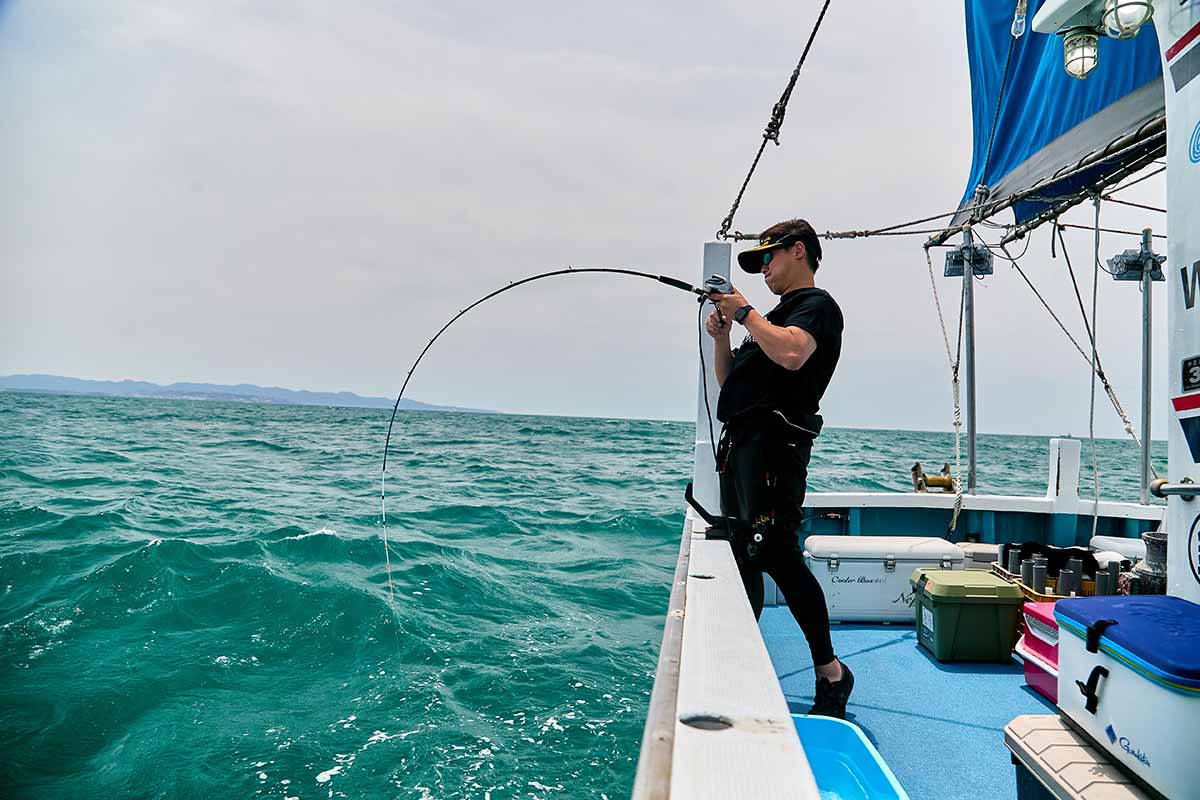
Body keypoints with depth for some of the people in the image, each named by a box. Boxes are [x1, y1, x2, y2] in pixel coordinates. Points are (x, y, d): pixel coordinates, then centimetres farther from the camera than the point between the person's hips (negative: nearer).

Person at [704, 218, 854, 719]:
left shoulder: (816, 304, 0)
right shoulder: (774, 315, 28)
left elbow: (791, 354, -24)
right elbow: (730, 382, 27)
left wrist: (745, 313, -11)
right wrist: (721, 337, 12)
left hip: (774, 442, -9)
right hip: (741, 443, 9)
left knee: (776, 553, -16)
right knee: (742, 556, 10)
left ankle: (830, 672, -7)